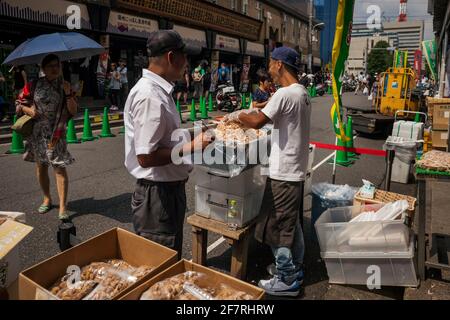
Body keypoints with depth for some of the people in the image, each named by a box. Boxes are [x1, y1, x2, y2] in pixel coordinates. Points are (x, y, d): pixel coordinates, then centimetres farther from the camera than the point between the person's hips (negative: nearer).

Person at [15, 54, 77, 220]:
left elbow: (74, 111, -3)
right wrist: (28, 110, -11)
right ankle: (47, 199, 30)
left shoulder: (66, 86, 2)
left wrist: (68, 94, -16)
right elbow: (19, 103, 9)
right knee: (41, 166, 11)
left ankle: (62, 206, -4)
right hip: (37, 133, 2)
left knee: (60, 168, -7)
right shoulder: (33, 85, 1)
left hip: (57, 134, -1)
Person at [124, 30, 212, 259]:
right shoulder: (149, 96, -23)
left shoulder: (159, 90, 9)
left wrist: (191, 136, 13)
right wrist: (191, 147, -21)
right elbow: (146, 157, -27)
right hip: (157, 193, -10)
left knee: (172, 257, 26)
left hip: (170, 188, 10)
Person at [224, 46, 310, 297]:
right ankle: (295, 269, 35)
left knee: (278, 228, 3)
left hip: (283, 173, -10)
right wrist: (248, 116, 13)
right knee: (293, 224, 20)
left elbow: (257, 122, -22)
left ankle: (287, 281, 16)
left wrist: (236, 115, -4)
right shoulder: (303, 93, 11)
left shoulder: (285, 93, -19)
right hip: (296, 170, 10)